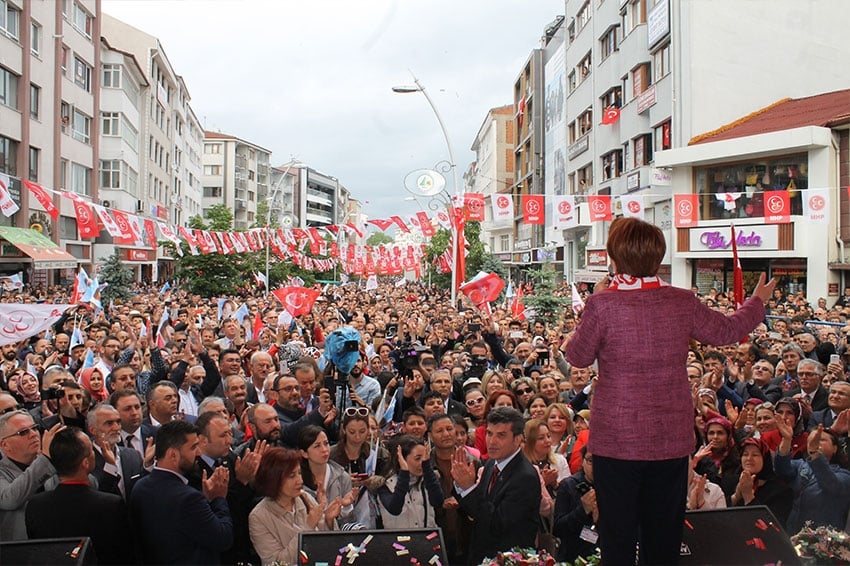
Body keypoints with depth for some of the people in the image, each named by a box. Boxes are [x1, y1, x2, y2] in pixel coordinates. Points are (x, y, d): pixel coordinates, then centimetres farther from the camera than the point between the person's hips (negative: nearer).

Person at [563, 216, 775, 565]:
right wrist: (757, 301, 32)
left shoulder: (603, 304, -16)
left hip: (616, 437, -3)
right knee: (665, 530, 18)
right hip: (672, 436, 4)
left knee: (618, 531, 10)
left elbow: (578, 356, -4)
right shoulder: (683, 302, -4)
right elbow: (727, 331, 12)